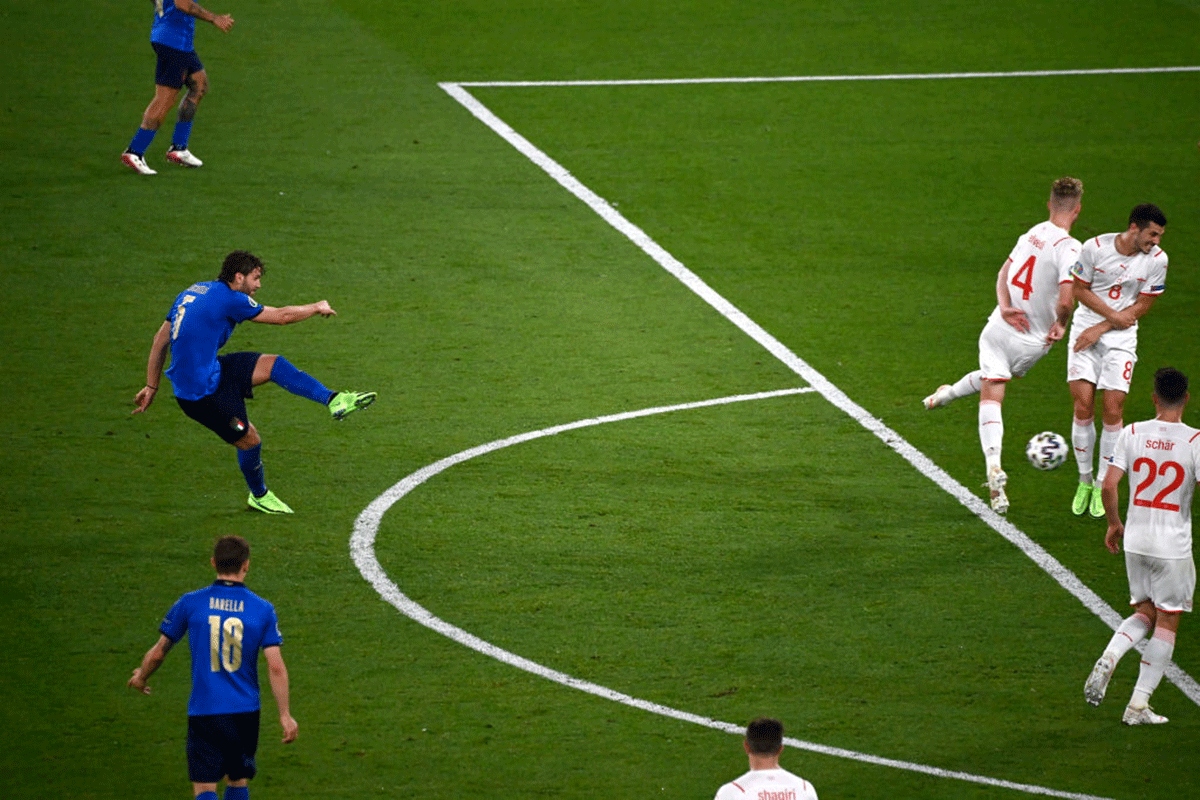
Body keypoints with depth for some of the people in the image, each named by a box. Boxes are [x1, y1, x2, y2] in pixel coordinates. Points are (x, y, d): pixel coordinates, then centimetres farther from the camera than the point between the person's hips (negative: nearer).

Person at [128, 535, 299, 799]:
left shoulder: (190, 604, -4)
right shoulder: (262, 609, -3)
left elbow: (158, 652, 5)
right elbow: (276, 667, -7)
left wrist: (141, 677, 26)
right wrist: (285, 715, 0)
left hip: (203, 711, -2)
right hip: (245, 713, 2)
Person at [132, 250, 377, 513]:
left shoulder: (191, 292, 10)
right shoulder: (229, 299, -17)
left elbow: (160, 341, 13)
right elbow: (282, 316, -6)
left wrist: (152, 387, 18)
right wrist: (317, 307, 11)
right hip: (202, 393, -9)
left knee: (274, 365, 2)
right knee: (249, 440, 6)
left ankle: (333, 400, -1)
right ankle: (259, 496, 30)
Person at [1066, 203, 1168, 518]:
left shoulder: (1157, 260, -8)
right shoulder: (1095, 247, -12)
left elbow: (1142, 306, -3)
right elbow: (1080, 290, -2)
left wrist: (1101, 329, -10)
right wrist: (1115, 316, -13)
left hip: (1121, 339, 1)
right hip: (1085, 330, -1)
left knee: (1113, 410, -7)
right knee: (1083, 406, -8)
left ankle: (1102, 486, 8)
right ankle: (1084, 481, 9)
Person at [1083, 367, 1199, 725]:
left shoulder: (1132, 434, -3)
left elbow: (1108, 485, -5)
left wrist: (1114, 523, 12)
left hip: (1136, 541, 3)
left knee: (1144, 613, 21)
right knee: (1167, 622, 9)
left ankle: (1108, 658, -8)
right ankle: (1139, 705, 8)